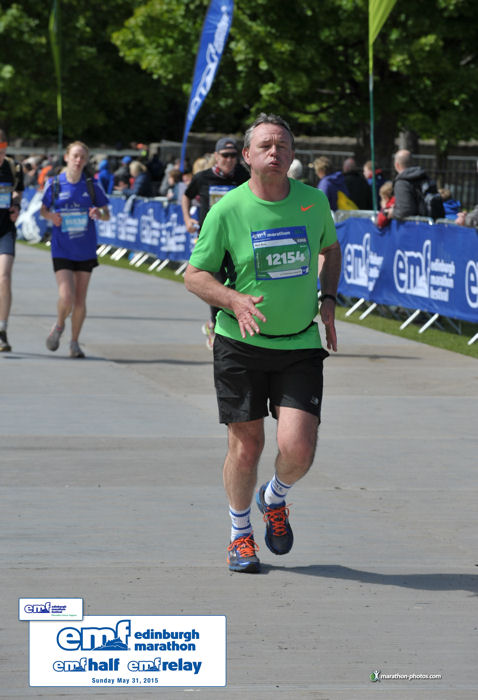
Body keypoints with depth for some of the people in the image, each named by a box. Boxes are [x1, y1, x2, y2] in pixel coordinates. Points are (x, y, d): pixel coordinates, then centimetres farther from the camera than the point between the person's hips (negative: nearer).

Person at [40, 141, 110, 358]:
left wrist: (99, 214, -18)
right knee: (66, 297, -15)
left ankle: (75, 342, 20)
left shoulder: (92, 185, -1)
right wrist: (51, 216, -11)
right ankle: (59, 325, 17)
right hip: (62, 250, -1)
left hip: (86, 250, 1)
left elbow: (107, 214, 5)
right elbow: (43, 209, 11)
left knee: (80, 300, 3)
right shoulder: (54, 184, -2)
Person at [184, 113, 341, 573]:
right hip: (240, 344, -2)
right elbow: (194, 275, -2)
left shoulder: (313, 202, 1)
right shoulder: (227, 210, -8)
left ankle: (274, 500, 24)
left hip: (300, 346, 2)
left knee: (298, 448, -11)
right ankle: (240, 534, 28)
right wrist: (234, 300, -20)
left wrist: (328, 300, 8)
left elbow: (330, 248, 22)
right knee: (246, 447, 3)